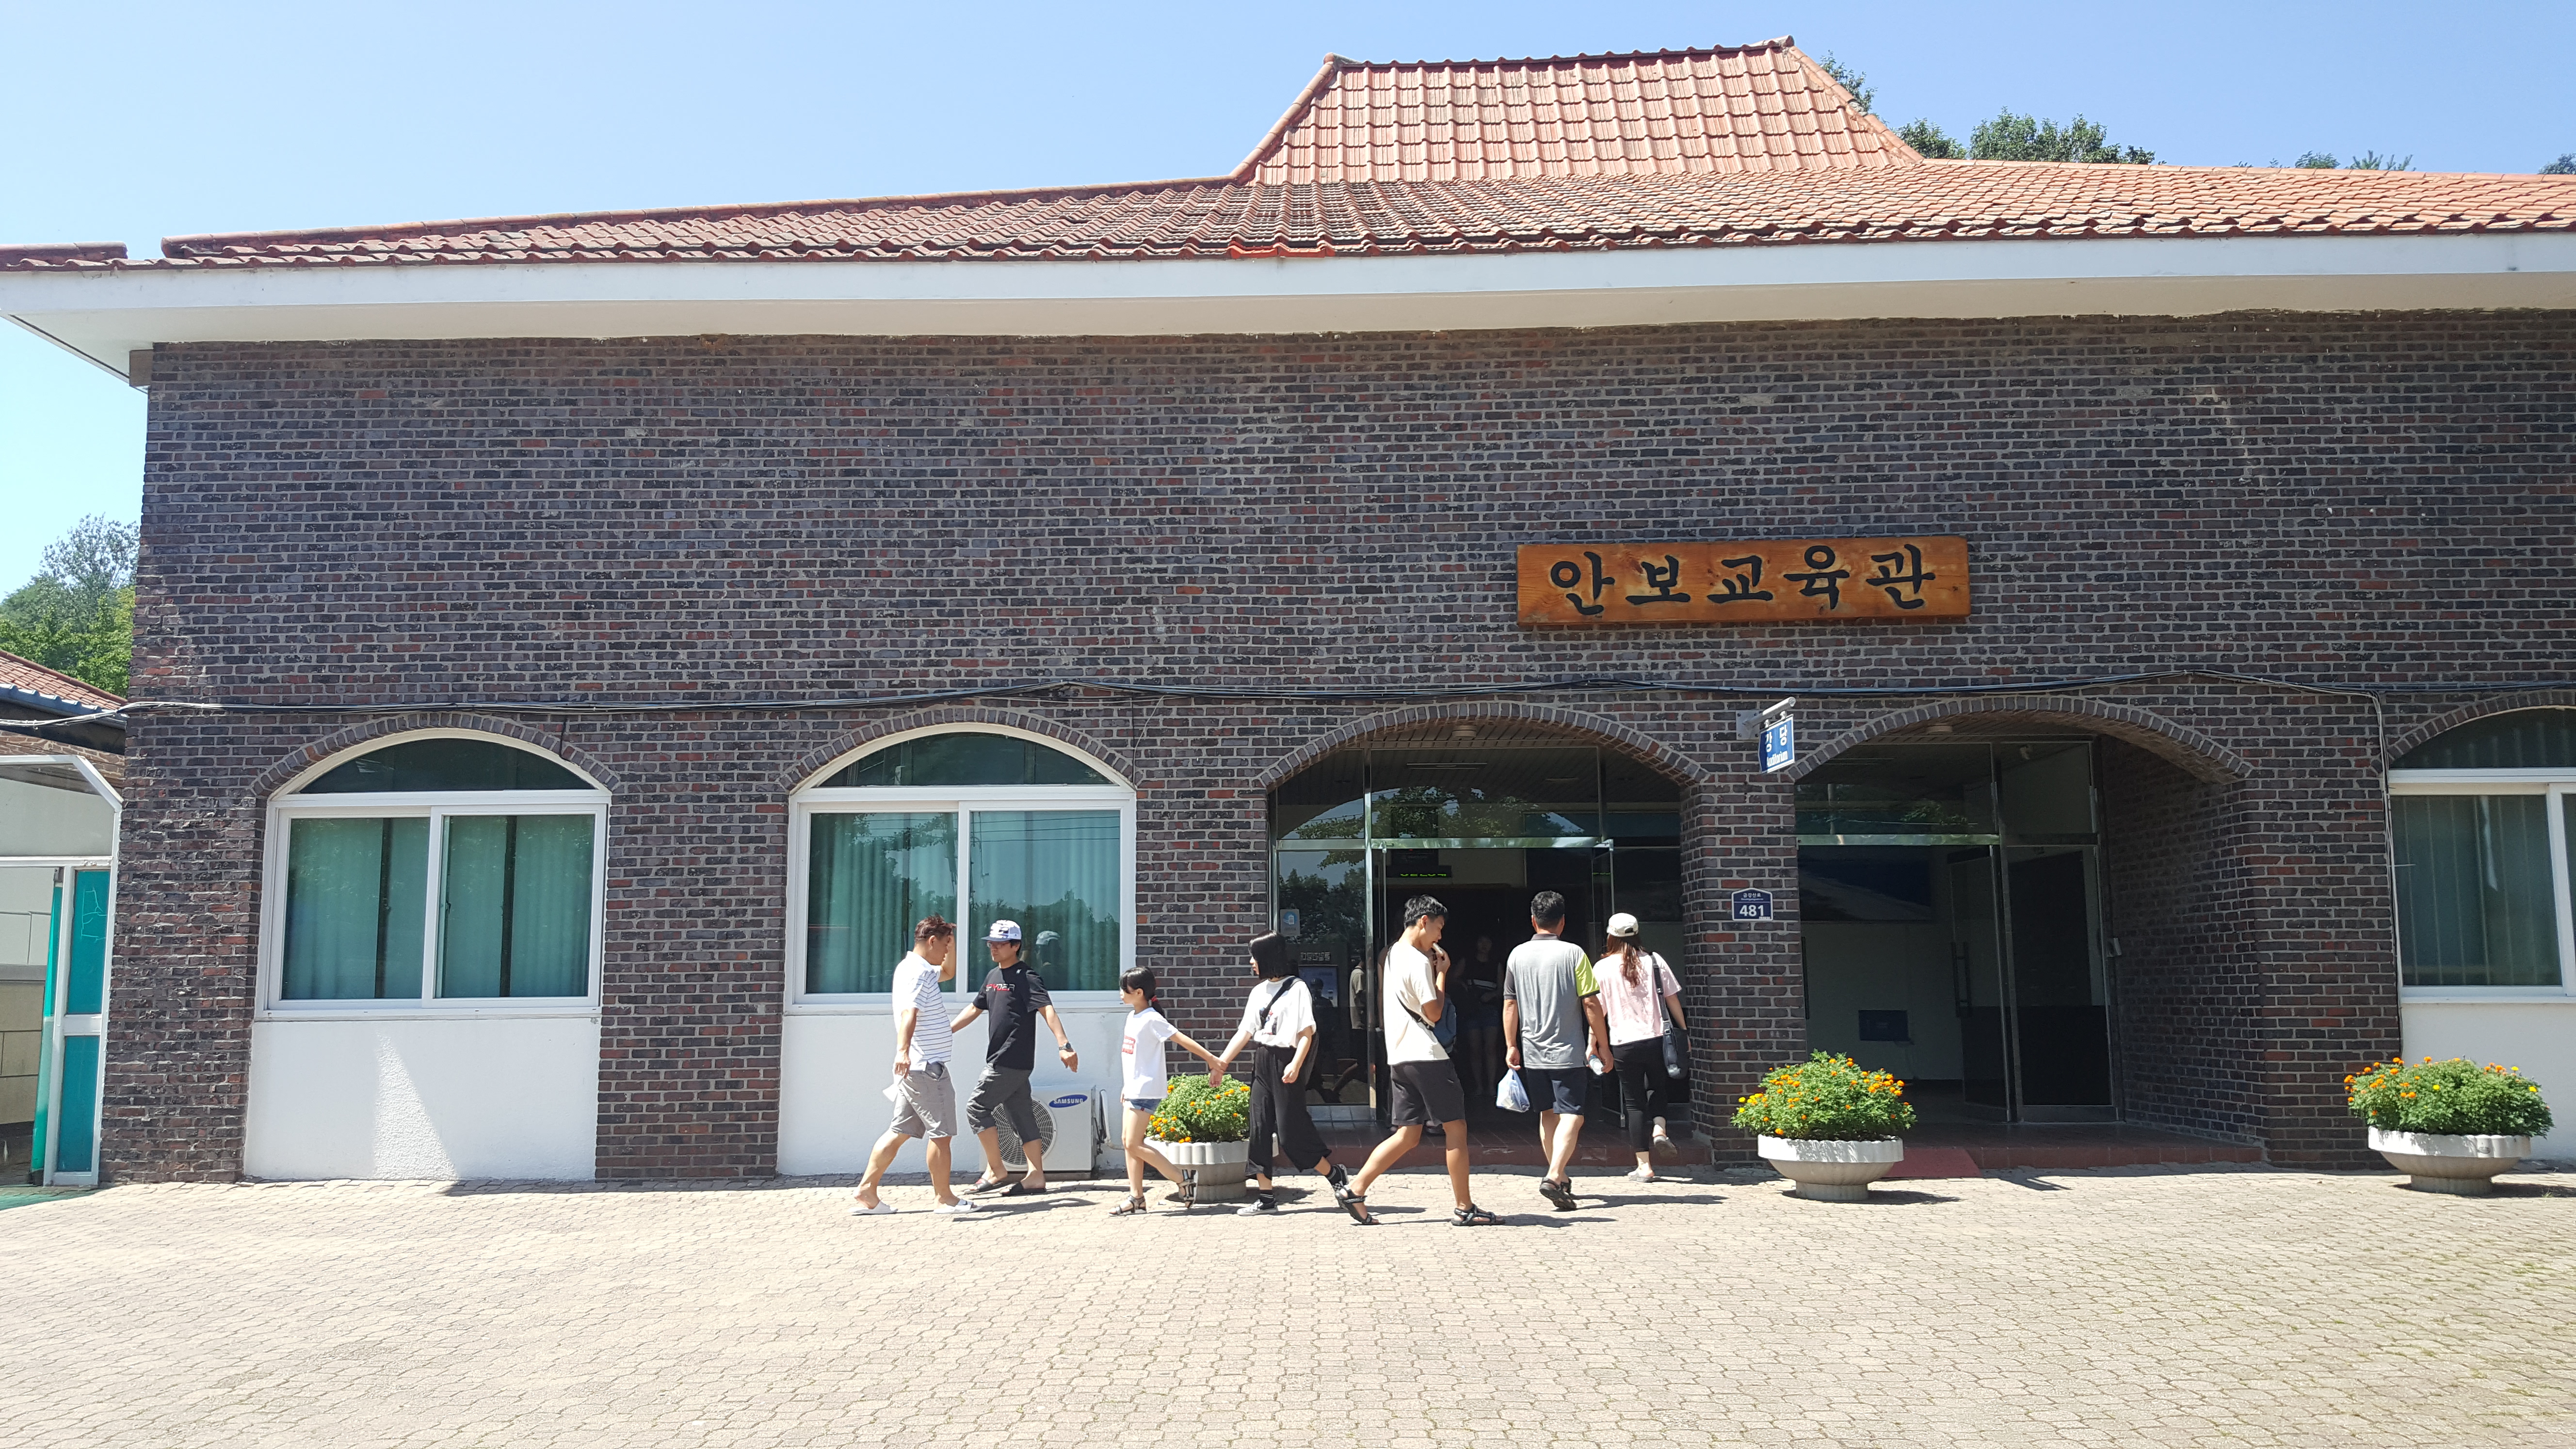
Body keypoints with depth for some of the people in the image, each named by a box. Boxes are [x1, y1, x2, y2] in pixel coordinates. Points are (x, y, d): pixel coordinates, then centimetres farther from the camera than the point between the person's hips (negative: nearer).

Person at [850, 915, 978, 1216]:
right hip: (927, 1067, -10)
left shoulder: (921, 970, 17)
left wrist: (951, 938, 20)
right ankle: (944, 1198, 7)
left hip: (913, 1068, 10)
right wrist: (902, 1050, -47)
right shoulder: (916, 973, -15)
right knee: (940, 1132, -1)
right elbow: (908, 1013, -31)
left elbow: (949, 972, 35)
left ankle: (866, 1193, 7)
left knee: (900, 1131, 9)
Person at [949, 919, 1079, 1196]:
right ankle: (1036, 1176, 10)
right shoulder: (993, 976, 16)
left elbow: (1047, 1009, -23)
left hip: (1013, 1061, -9)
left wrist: (1064, 1045, -34)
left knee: (977, 1107, -6)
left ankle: (996, 1172, 0)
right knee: (1022, 1115, 8)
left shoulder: (1025, 978, -12)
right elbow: (976, 1009, 27)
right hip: (1002, 1060, 9)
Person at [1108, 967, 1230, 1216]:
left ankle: (1183, 1178, -2)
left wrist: (1212, 1059, -22)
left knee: (1134, 1144, -10)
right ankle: (1136, 1197, 12)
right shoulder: (1132, 1016, 11)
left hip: (1146, 1090, -9)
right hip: (1134, 1089, 9)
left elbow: (1184, 1040, -19)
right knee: (1129, 1141, 8)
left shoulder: (1151, 1020, -16)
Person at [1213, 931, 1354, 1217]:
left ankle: (1335, 1175, 11)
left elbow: (1307, 1032, -12)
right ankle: (1266, 1196, 8)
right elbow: (1245, 1032, 14)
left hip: (1286, 1062, -7)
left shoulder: (1297, 989, -6)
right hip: (1262, 1063, 7)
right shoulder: (1258, 991, 15)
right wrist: (1223, 1061, 7)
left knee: (1290, 1131, -8)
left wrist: (1296, 1065, -24)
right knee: (1260, 1128, 3)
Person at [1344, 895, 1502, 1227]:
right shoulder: (1419, 961, -14)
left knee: (1408, 1134, 10)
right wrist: (1442, 972, -4)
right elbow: (1434, 1012, -15)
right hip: (1424, 1056, -9)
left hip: (1400, 1057, 10)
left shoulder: (1393, 954, 16)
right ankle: (1465, 1209, 2)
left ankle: (1356, 1191, 4)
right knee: (1456, 1127, -1)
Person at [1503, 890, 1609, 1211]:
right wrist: (1603, 1046, 0)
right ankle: (1555, 1177, -20)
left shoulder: (1518, 955, 2)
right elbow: (1591, 1005, -8)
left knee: (1548, 1114, 17)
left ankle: (1561, 1178, 24)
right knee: (1572, 1115, -4)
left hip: (1532, 1052, 4)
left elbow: (1510, 1004, 4)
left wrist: (1511, 1046, 11)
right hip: (1568, 1052, -4)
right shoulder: (1574, 954, -8)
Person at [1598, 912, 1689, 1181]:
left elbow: (1598, 1010, -1)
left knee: (1635, 1102, 7)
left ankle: (1644, 1166, 6)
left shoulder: (1604, 968, -2)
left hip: (1624, 1044, -1)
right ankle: (1659, 1131, -2)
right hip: (1656, 1038, 1)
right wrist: (1684, 1030, 13)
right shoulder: (1653, 960, 1)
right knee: (1658, 1088, 25)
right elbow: (1672, 998, 4)